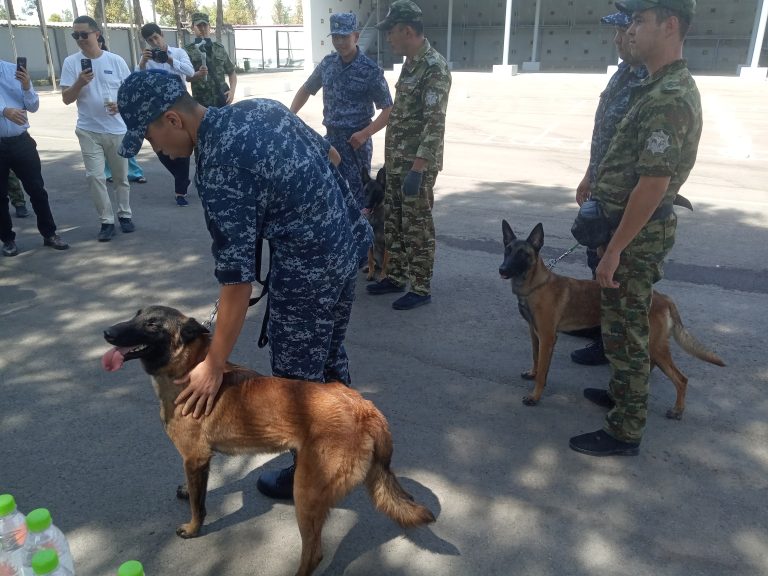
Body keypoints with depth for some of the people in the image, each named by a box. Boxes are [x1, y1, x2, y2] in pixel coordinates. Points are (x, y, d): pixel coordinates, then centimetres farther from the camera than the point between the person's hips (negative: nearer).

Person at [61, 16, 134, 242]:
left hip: (117, 129, 1)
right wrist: (80, 83, -21)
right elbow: (66, 99, -3)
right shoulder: (71, 62, -2)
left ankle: (124, 214, 26)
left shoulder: (116, 61, -2)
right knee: (95, 176, -7)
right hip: (89, 131, 0)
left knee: (121, 176, 10)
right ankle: (106, 221, 2)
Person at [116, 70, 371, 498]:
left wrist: (214, 366, -16)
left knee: (298, 377, 10)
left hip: (310, 269, -9)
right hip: (349, 242, 9)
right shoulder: (262, 107, 2)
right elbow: (333, 156, 13)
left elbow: (238, 279, -23)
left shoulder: (219, 171, -22)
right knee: (330, 355, 25)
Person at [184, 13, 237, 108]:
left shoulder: (220, 48, 11)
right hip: (202, 102, -2)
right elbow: (186, 76, -6)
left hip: (222, 99, 3)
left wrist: (232, 90, -2)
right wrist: (198, 74, -27)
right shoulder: (188, 51, 3)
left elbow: (231, 72, 16)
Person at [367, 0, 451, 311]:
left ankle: (421, 288, 13)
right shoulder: (410, 63, 12)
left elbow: (435, 124, -23)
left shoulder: (434, 67, -18)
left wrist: (417, 169, -27)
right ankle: (396, 276, 30)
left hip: (417, 165, -9)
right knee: (394, 223, 16)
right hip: (396, 163, 9)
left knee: (417, 227, 1)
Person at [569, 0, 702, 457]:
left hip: (638, 234, -10)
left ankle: (625, 432, 13)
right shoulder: (667, 87, 12)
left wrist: (615, 249, -23)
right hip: (634, 227, 10)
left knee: (626, 331, 0)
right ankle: (625, 394, 40)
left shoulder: (669, 98, -22)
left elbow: (653, 184, -26)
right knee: (626, 324, 22)